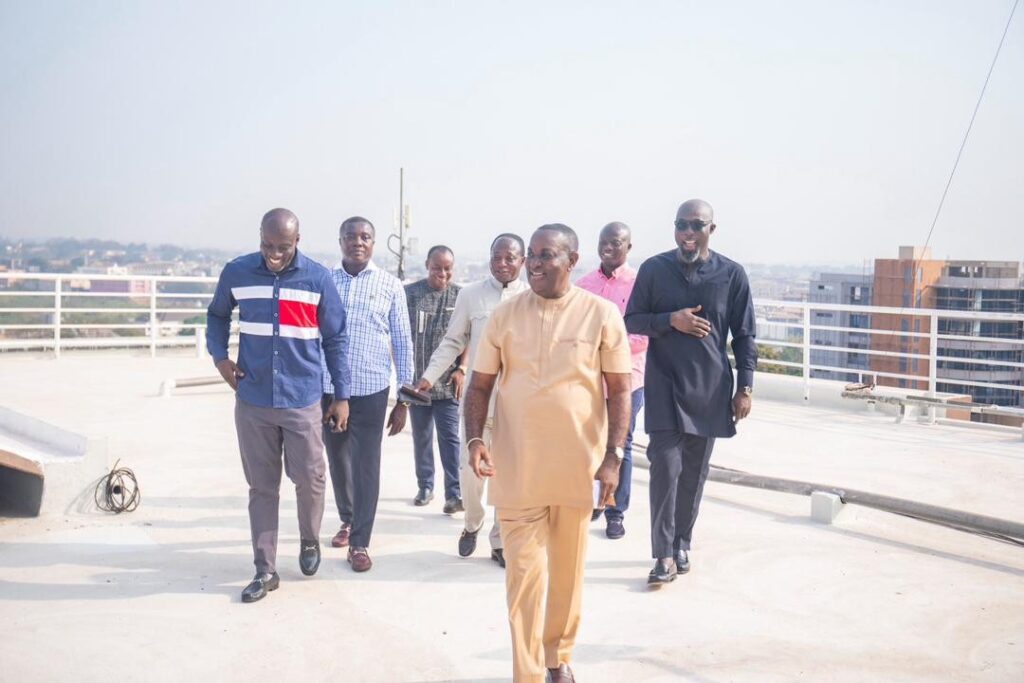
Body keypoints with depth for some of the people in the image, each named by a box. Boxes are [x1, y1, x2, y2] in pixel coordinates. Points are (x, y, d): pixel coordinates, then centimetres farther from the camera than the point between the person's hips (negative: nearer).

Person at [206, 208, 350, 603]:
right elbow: (217, 315, 17)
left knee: (309, 479, 5)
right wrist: (219, 356, 0)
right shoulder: (236, 273, -1)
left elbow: (335, 339, 2)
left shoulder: (318, 278, -4)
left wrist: (341, 395, 1)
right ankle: (265, 570, 18)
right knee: (262, 486, 8)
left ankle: (309, 542, 33)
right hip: (252, 401, 1)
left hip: (302, 401, -1)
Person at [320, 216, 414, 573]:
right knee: (338, 462, 15)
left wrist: (404, 399, 0)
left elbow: (402, 343, 2)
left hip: (371, 390, -2)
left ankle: (360, 542, 12)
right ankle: (347, 519, 38)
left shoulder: (390, 285, 0)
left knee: (366, 467, 1)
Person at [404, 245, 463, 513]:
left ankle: (454, 493, -1)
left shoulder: (460, 296, 2)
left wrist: (461, 369, -5)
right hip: (416, 380, 1)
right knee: (421, 437, 12)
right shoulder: (409, 293, 0)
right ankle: (425, 487, 26)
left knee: (449, 437, -2)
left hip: (447, 382, -1)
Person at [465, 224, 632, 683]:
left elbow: (619, 390, -1)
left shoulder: (601, 314, -3)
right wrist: (475, 439, -9)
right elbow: (480, 385, 6)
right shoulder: (505, 315, 2)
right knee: (524, 572, 1)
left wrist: (613, 457, -7)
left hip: (577, 467, 0)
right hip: (517, 468, 0)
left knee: (567, 571, 14)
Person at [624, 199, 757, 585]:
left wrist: (744, 387, -1)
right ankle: (664, 555, 0)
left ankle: (682, 544, 26)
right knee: (666, 467, -9)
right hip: (665, 385, -1)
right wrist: (670, 320, -14)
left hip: (710, 387, 1)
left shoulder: (731, 274, 0)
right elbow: (631, 321, 4)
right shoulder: (654, 269, -1)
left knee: (694, 472, 9)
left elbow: (744, 336, 4)